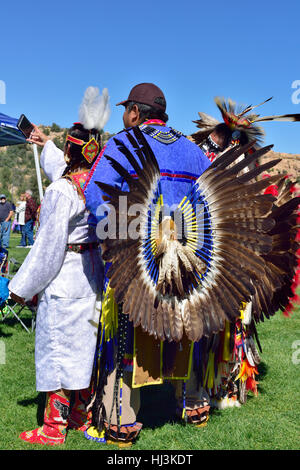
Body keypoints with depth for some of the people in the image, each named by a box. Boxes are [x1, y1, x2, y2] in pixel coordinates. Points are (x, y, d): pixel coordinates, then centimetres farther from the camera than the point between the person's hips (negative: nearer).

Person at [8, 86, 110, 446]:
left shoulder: (60, 191, -20)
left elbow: (49, 245, -18)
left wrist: (23, 287, -9)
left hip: (63, 278, -8)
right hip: (92, 276, 8)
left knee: (58, 346, 2)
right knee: (83, 344, 17)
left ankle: (54, 428, 15)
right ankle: (81, 416, 31)